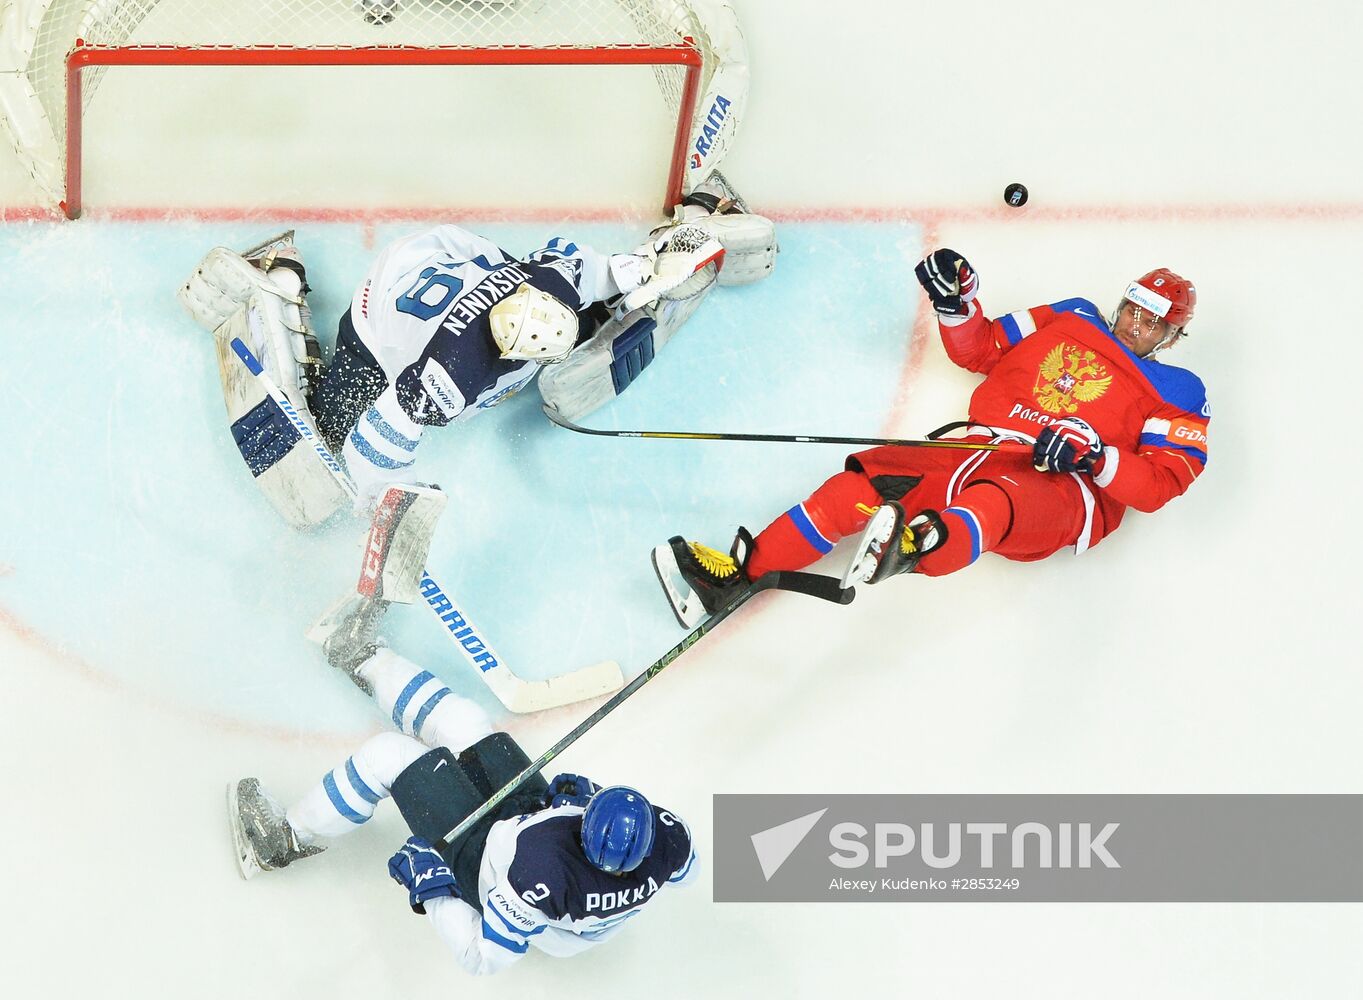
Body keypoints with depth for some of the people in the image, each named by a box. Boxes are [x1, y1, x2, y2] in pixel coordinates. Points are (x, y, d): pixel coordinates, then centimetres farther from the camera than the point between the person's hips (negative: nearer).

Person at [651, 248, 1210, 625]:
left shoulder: (1175, 393, 12)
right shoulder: (1073, 318, 26)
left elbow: (1161, 483, 0)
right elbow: (981, 351, 28)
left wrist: (1095, 458, -16)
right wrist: (956, 301, 9)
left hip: (1065, 492, -6)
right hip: (982, 449, 6)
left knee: (991, 503, -42)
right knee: (859, 487, -14)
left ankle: (916, 552, -76)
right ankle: (737, 574, -18)